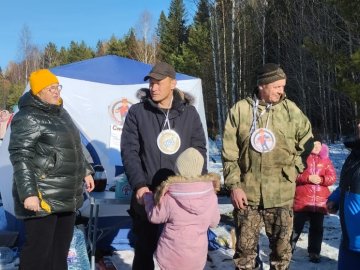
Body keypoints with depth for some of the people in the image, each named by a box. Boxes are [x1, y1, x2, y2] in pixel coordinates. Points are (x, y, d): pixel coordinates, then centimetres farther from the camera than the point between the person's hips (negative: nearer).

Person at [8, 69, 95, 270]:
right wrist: (28, 193, -23)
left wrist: (85, 171, 22)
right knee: (39, 249, -4)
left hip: (66, 196, 9)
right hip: (42, 198, -9)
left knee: (61, 249, 17)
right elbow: (20, 157, -17)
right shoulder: (29, 118, -12)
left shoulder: (61, 113, 16)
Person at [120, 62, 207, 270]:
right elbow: (129, 152, -5)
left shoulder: (189, 113, 4)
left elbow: (199, 149, 6)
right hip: (147, 194, -1)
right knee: (145, 249, 11)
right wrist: (139, 185, -16)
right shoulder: (137, 112, -1)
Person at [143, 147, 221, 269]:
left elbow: (154, 216, -2)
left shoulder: (169, 198, -20)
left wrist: (147, 197, 14)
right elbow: (214, 222, 2)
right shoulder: (210, 195, -12)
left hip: (171, 258, -2)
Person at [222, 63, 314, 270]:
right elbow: (229, 153, -1)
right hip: (247, 192, 0)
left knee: (281, 248, 11)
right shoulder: (240, 110, -2)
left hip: (281, 195, 1)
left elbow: (307, 143, 12)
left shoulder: (291, 110, 0)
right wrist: (234, 185, -6)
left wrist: (293, 169, 4)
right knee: (245, 248, 10)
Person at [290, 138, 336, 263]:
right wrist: (308, 178, -18)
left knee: (317, 228, 10)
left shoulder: (325, 160, 9)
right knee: (296, 226, 3)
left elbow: (332, 177, 4)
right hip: (302, 200, -3)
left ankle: (314, 252, 20)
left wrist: (321, 179, -15)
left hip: (320, 201, 3)